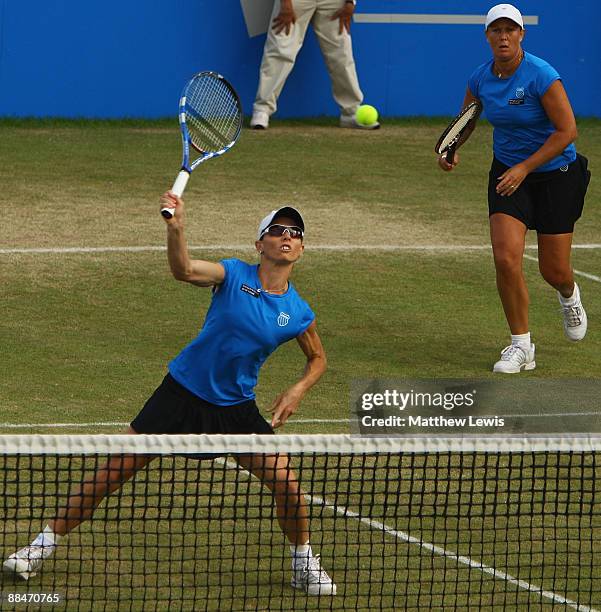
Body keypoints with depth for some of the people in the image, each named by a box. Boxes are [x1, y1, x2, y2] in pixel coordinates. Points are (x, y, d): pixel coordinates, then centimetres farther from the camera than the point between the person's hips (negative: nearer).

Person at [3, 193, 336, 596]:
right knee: (112, 472, -2)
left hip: (236, 409, 2)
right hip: (182, 393, -2)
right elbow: (185, 270, -31)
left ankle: (304, 562, 18)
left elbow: (318, 359, 15)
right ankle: (46, 543, 14)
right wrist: (176, 228, -50)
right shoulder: (234, 275, -12)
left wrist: (298, 391, -5)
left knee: (287, 484, -10)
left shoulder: (300, 315, -4)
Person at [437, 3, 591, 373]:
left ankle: (569, 296, 43)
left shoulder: (541, 76, -22)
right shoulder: (481, 79, -5)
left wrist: (525, 168, -23)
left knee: (554, 272, 3)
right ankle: (522, 346, -2)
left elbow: (567, 130, -21)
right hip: (507, 173, 4)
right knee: (506, 259, -15)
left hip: (555, 173, -4)